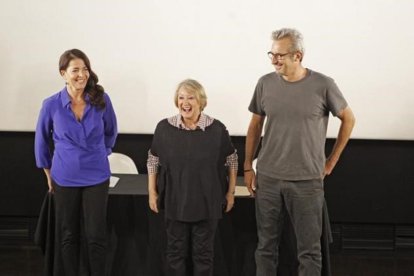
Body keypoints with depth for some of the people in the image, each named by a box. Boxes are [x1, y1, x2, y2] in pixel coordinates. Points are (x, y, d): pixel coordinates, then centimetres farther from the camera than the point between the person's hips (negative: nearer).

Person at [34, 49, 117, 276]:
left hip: (96, 177, 0)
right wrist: (48, 174, 9)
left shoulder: (101, 100, -8)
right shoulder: (52, 104, -9)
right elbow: (41, 140, 6)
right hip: (64, 179, 0)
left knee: (96, 235, 2)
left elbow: (111, 132, 11)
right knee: (68, 235, 10)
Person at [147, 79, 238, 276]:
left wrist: (230, 192, 4)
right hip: (175, 201, 1)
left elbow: (231, 161, 4)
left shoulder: (217, 129, -8)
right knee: (175, 251, 11)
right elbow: (153, 162, 5)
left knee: (204, 252, 9)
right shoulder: (164, 128, -5)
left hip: (207, 202, -1)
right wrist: (152, 192, 3)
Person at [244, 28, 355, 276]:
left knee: (309, 250, 4)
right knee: (266, 246, 9)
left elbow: (349, 119, 6)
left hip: (307, 181, -2)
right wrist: (248, 167, 10)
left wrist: (331, 162, 6)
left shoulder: (323, 85, -7)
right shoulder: (265, 83, 1)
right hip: (268, 179, 2)